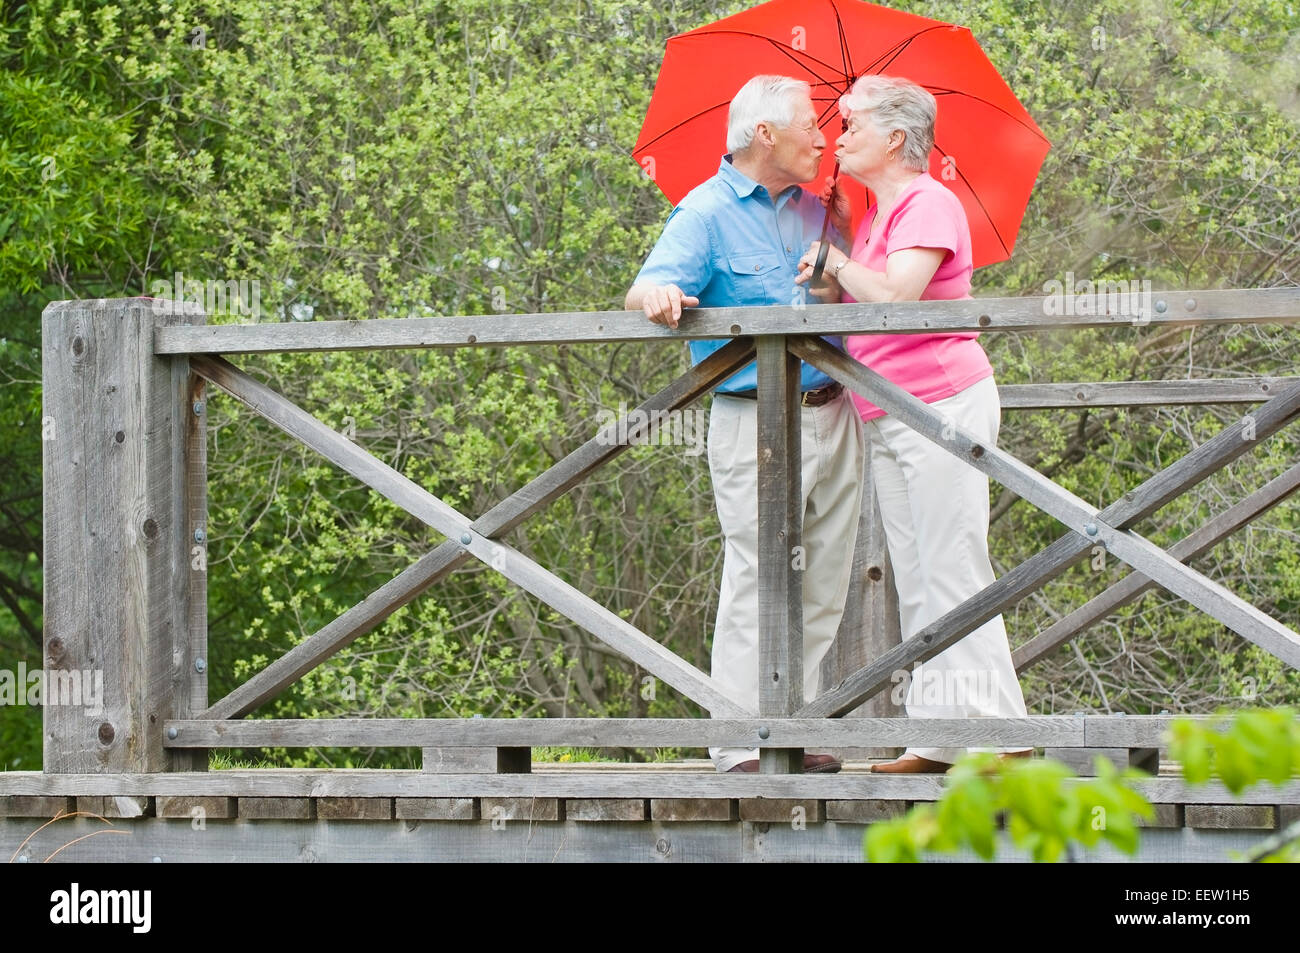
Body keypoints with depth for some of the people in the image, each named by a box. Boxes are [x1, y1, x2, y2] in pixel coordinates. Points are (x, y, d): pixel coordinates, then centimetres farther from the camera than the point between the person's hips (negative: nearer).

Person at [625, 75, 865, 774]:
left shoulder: (813, 209, 16)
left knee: (822, 583, 5)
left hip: (832, 418, 6)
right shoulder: (708, 212, -4)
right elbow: (643, 290, -16)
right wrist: (658, 296, -39)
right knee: (758, 578, -10)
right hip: (755, 421, -6)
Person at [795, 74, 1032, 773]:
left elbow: (892, 295, -23)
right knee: (913, 579, 7)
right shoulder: (876, 214, 18)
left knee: (951, 570, -10)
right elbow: (853, 300, 20)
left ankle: (996, 731, -9)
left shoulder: (929, 204, -10)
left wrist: (836, 262, -8)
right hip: (886, 418, 10)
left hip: (943, 402, -10)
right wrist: (838, 230, 15)